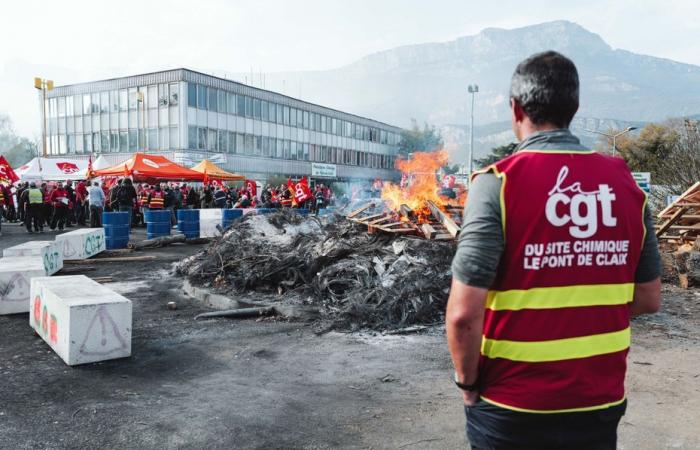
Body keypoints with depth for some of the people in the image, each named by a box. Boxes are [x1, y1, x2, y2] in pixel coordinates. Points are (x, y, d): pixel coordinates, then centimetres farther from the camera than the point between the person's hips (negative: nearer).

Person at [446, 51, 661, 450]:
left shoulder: (500, 182, -16)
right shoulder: (625, 182, -2)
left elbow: (464, 313, -21)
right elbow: (649, 299, 6)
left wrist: (468, 382, -5)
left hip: (513, 406, -3)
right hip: (602, 403, 4)